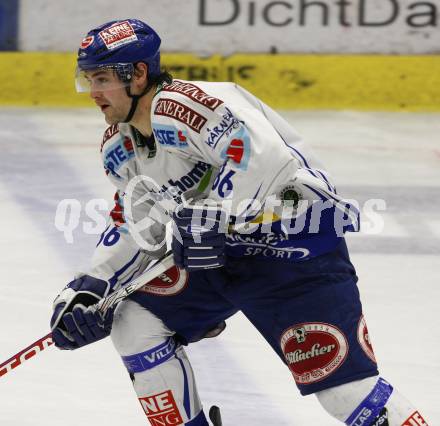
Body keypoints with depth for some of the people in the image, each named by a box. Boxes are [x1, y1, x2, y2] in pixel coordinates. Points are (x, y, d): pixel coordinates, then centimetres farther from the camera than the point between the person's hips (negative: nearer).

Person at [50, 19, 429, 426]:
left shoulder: (183, 103, -22)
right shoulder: (119, 148, 8)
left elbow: (262, 154, -34)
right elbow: (133, 224, 14)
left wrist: (215, 218, -38)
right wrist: (92, 286, 2)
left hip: (298, 241, -9)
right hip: (220, 253, 9)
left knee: (339, 379, -17)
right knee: (134, 322, 2)